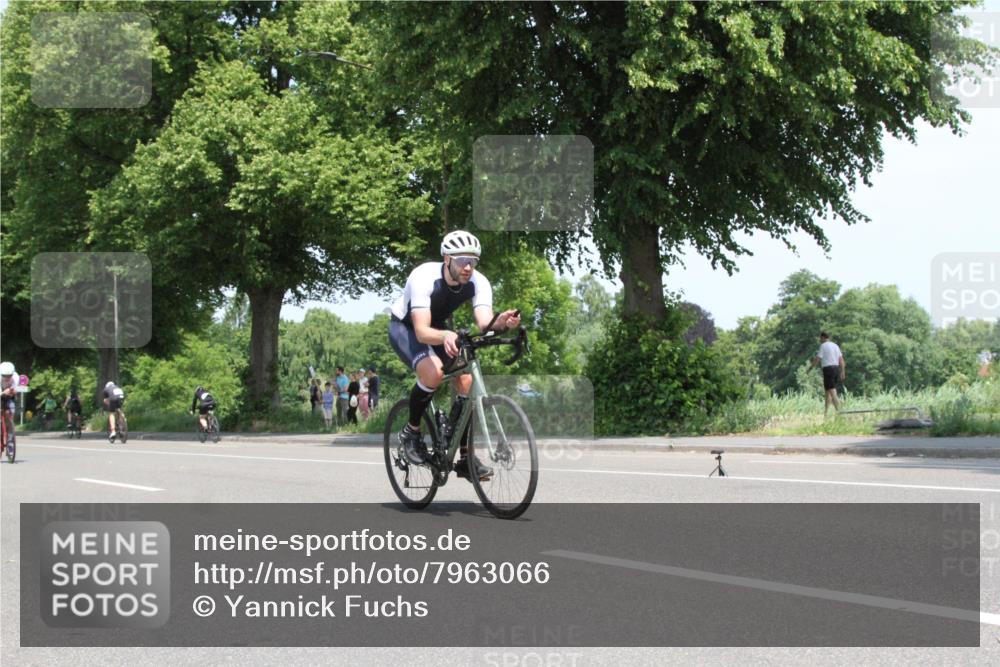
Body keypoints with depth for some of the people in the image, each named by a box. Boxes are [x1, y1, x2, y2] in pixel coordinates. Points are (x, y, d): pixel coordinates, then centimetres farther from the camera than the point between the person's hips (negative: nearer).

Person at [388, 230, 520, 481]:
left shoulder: (478, 283, -22)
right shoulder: (424, 278, -35)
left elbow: (484, 323, -35)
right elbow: (422, 332, -43)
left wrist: (501, 323, -58)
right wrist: (445, 336, -64)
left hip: (438, 329, 5)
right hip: (404, 327, -5)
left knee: (466, 381, -13)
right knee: (433, 371, -33)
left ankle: (465, 458, -1)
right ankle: (411, 431, -9)